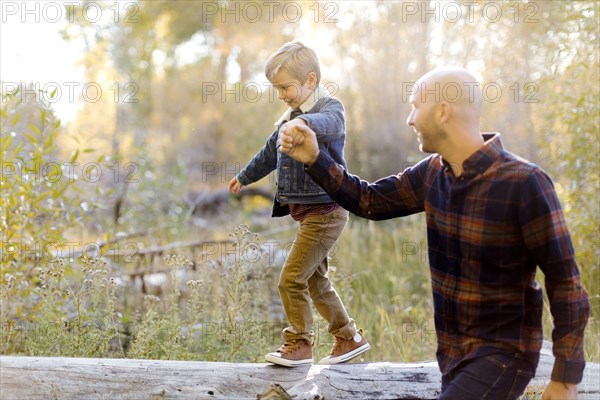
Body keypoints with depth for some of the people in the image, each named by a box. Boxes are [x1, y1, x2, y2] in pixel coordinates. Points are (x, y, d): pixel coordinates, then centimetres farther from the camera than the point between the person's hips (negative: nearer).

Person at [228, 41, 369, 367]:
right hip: (305, 212, 9)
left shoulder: (329, 108, -12)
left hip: (325, 211, -9)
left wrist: (304, 122, -61)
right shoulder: (289, 117, 14)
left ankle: (299, 344, 6)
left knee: (291, 278, -9)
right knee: (315, 280, 14)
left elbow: (329, 122, -39)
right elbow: (271, 152, 31)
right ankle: (349, 338, 27)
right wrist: (245, 177, 46)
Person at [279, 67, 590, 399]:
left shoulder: (524, 184, -21)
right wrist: (314, 159, 3)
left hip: (504, 352, -7)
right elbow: (370, 200, 15)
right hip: (452, 351, 7)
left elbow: (565, 282, -17)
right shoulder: (433, 173, 0)